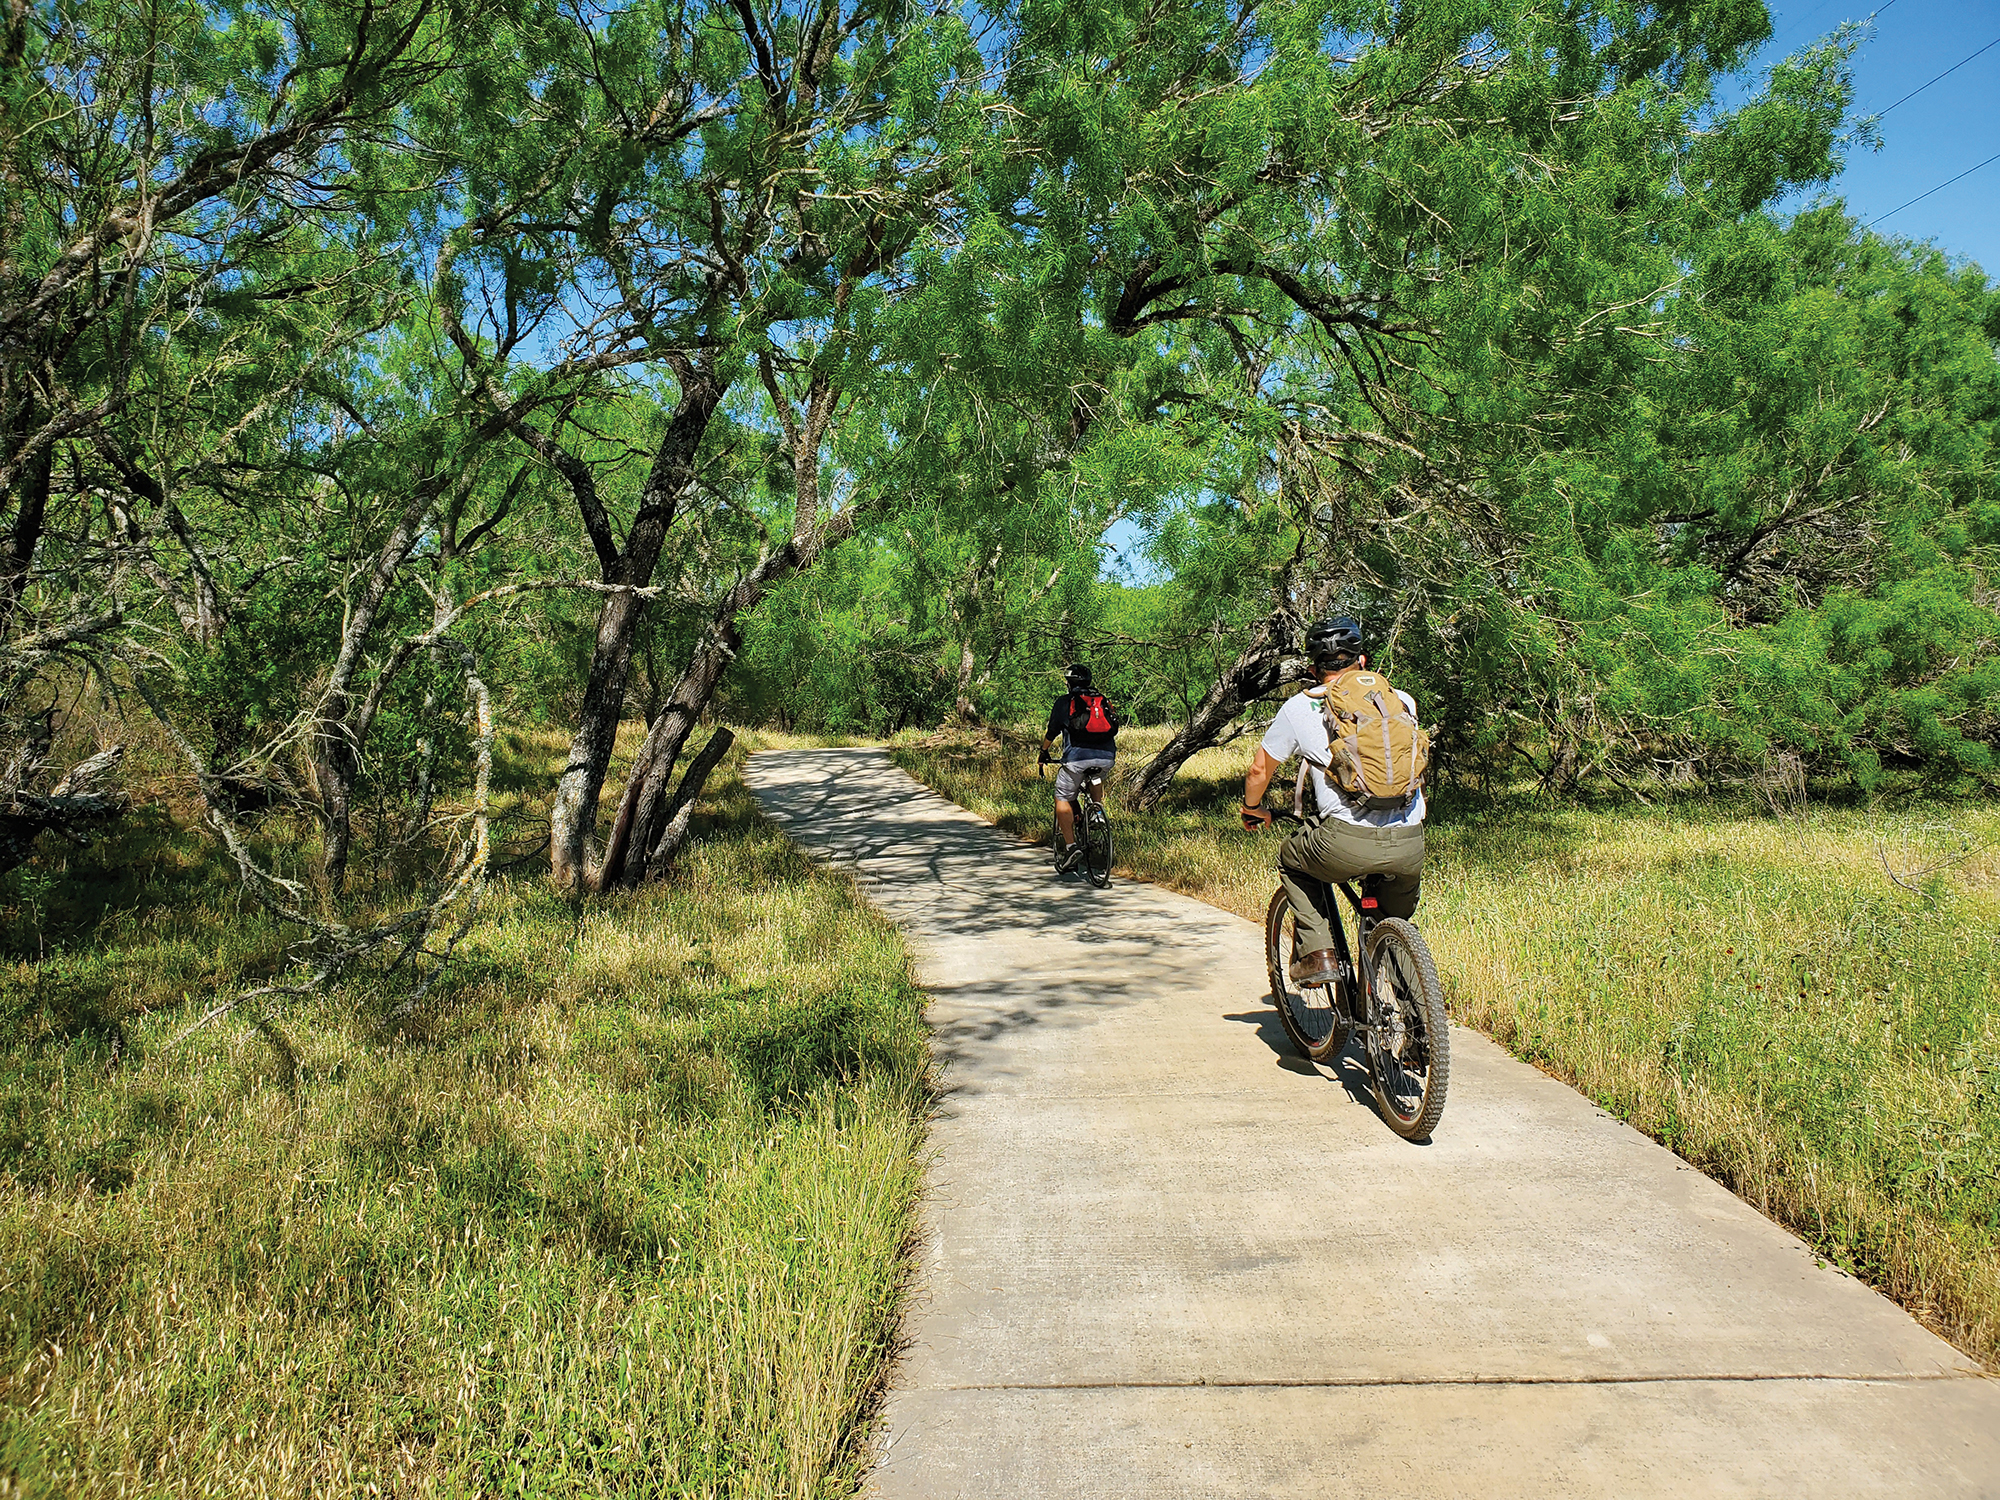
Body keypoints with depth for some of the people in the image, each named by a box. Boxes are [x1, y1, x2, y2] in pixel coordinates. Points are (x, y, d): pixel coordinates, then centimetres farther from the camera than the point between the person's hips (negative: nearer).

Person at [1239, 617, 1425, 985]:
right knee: (1395, 924, 32)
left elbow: (1259, 770, 18)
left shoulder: (1299, 708, 9)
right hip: (1410, 847, 3)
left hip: (1347, 845, -3)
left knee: (1292, 859, 28)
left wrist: (1252, 810, 37)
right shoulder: (1401, 701, 16)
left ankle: (1317, 954, 17)